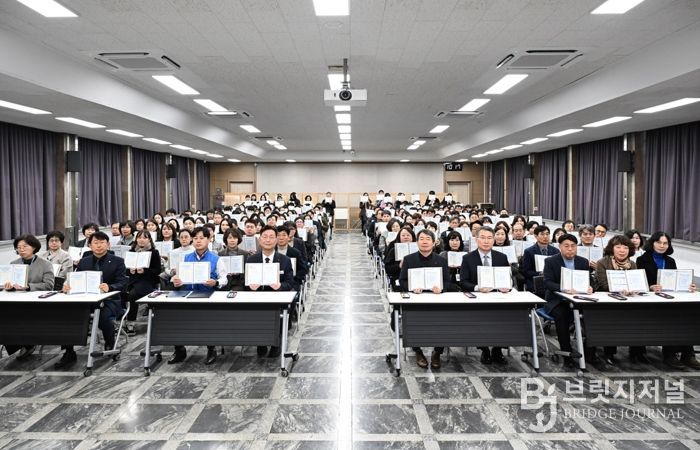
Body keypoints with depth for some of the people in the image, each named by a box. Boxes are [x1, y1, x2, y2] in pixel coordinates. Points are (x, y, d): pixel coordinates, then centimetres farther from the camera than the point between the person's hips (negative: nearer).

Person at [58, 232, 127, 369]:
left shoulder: (117, 261, 2)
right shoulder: (83, 262, 15)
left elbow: (122, 283, -8)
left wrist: (109, 287, -29)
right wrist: (68, 285, -15)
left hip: (109, 300, -4)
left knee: (103, 317, -33)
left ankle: (109, 344, 0)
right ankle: (69, 353, -6)